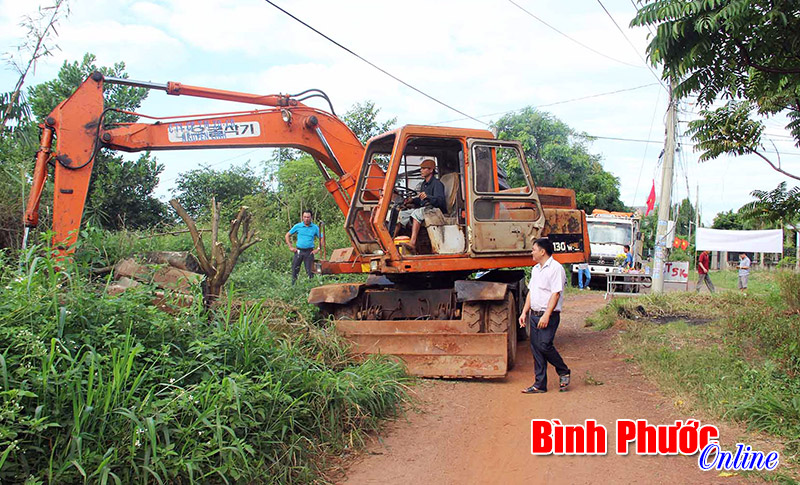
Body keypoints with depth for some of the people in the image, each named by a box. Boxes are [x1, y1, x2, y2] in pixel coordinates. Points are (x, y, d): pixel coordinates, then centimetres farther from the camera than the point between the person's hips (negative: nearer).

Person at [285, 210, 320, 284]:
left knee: (310, 271, 0)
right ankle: (293, 285, 12)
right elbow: (287, 235, 10)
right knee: (295, 269, 2)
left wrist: (317, 249, -2)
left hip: (309, 252, -1)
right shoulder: (297, 226, 4)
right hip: (299, 251, 1)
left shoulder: (315, 227, 3)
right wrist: (290, 247, 3)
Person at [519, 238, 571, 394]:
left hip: (549, 316, -8)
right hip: (534, 315, 8)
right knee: (535, 347, 6)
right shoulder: (535, 269, 17)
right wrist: (524, 312, 14)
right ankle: (540, 384, 12)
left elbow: (556, 294, -17)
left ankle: (564, 372, 11)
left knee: (545, 345, -14)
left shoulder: (556, 268, -11)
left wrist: (546, 315, -22)